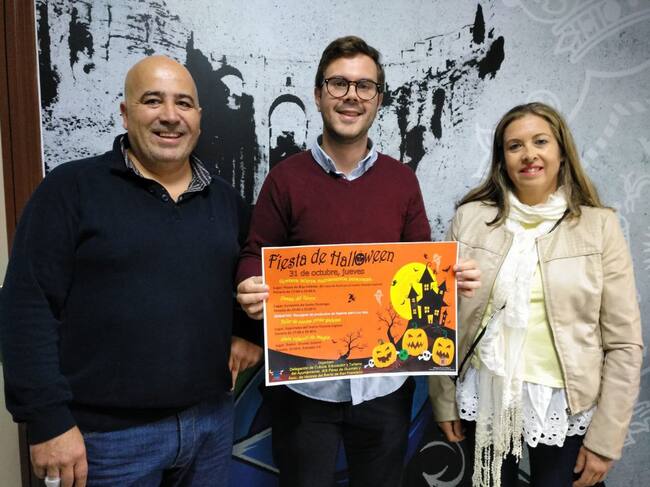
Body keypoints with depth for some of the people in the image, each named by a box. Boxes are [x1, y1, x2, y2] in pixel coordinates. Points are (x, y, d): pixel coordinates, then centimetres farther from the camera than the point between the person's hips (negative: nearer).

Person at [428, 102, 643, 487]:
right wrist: (445, 401, 3)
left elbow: (623, 342, -4)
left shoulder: (600, 226, -5)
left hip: (565, 405, -1)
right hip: (485, 398, 1)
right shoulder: (470, 218, -3)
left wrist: (605, 438, -5)